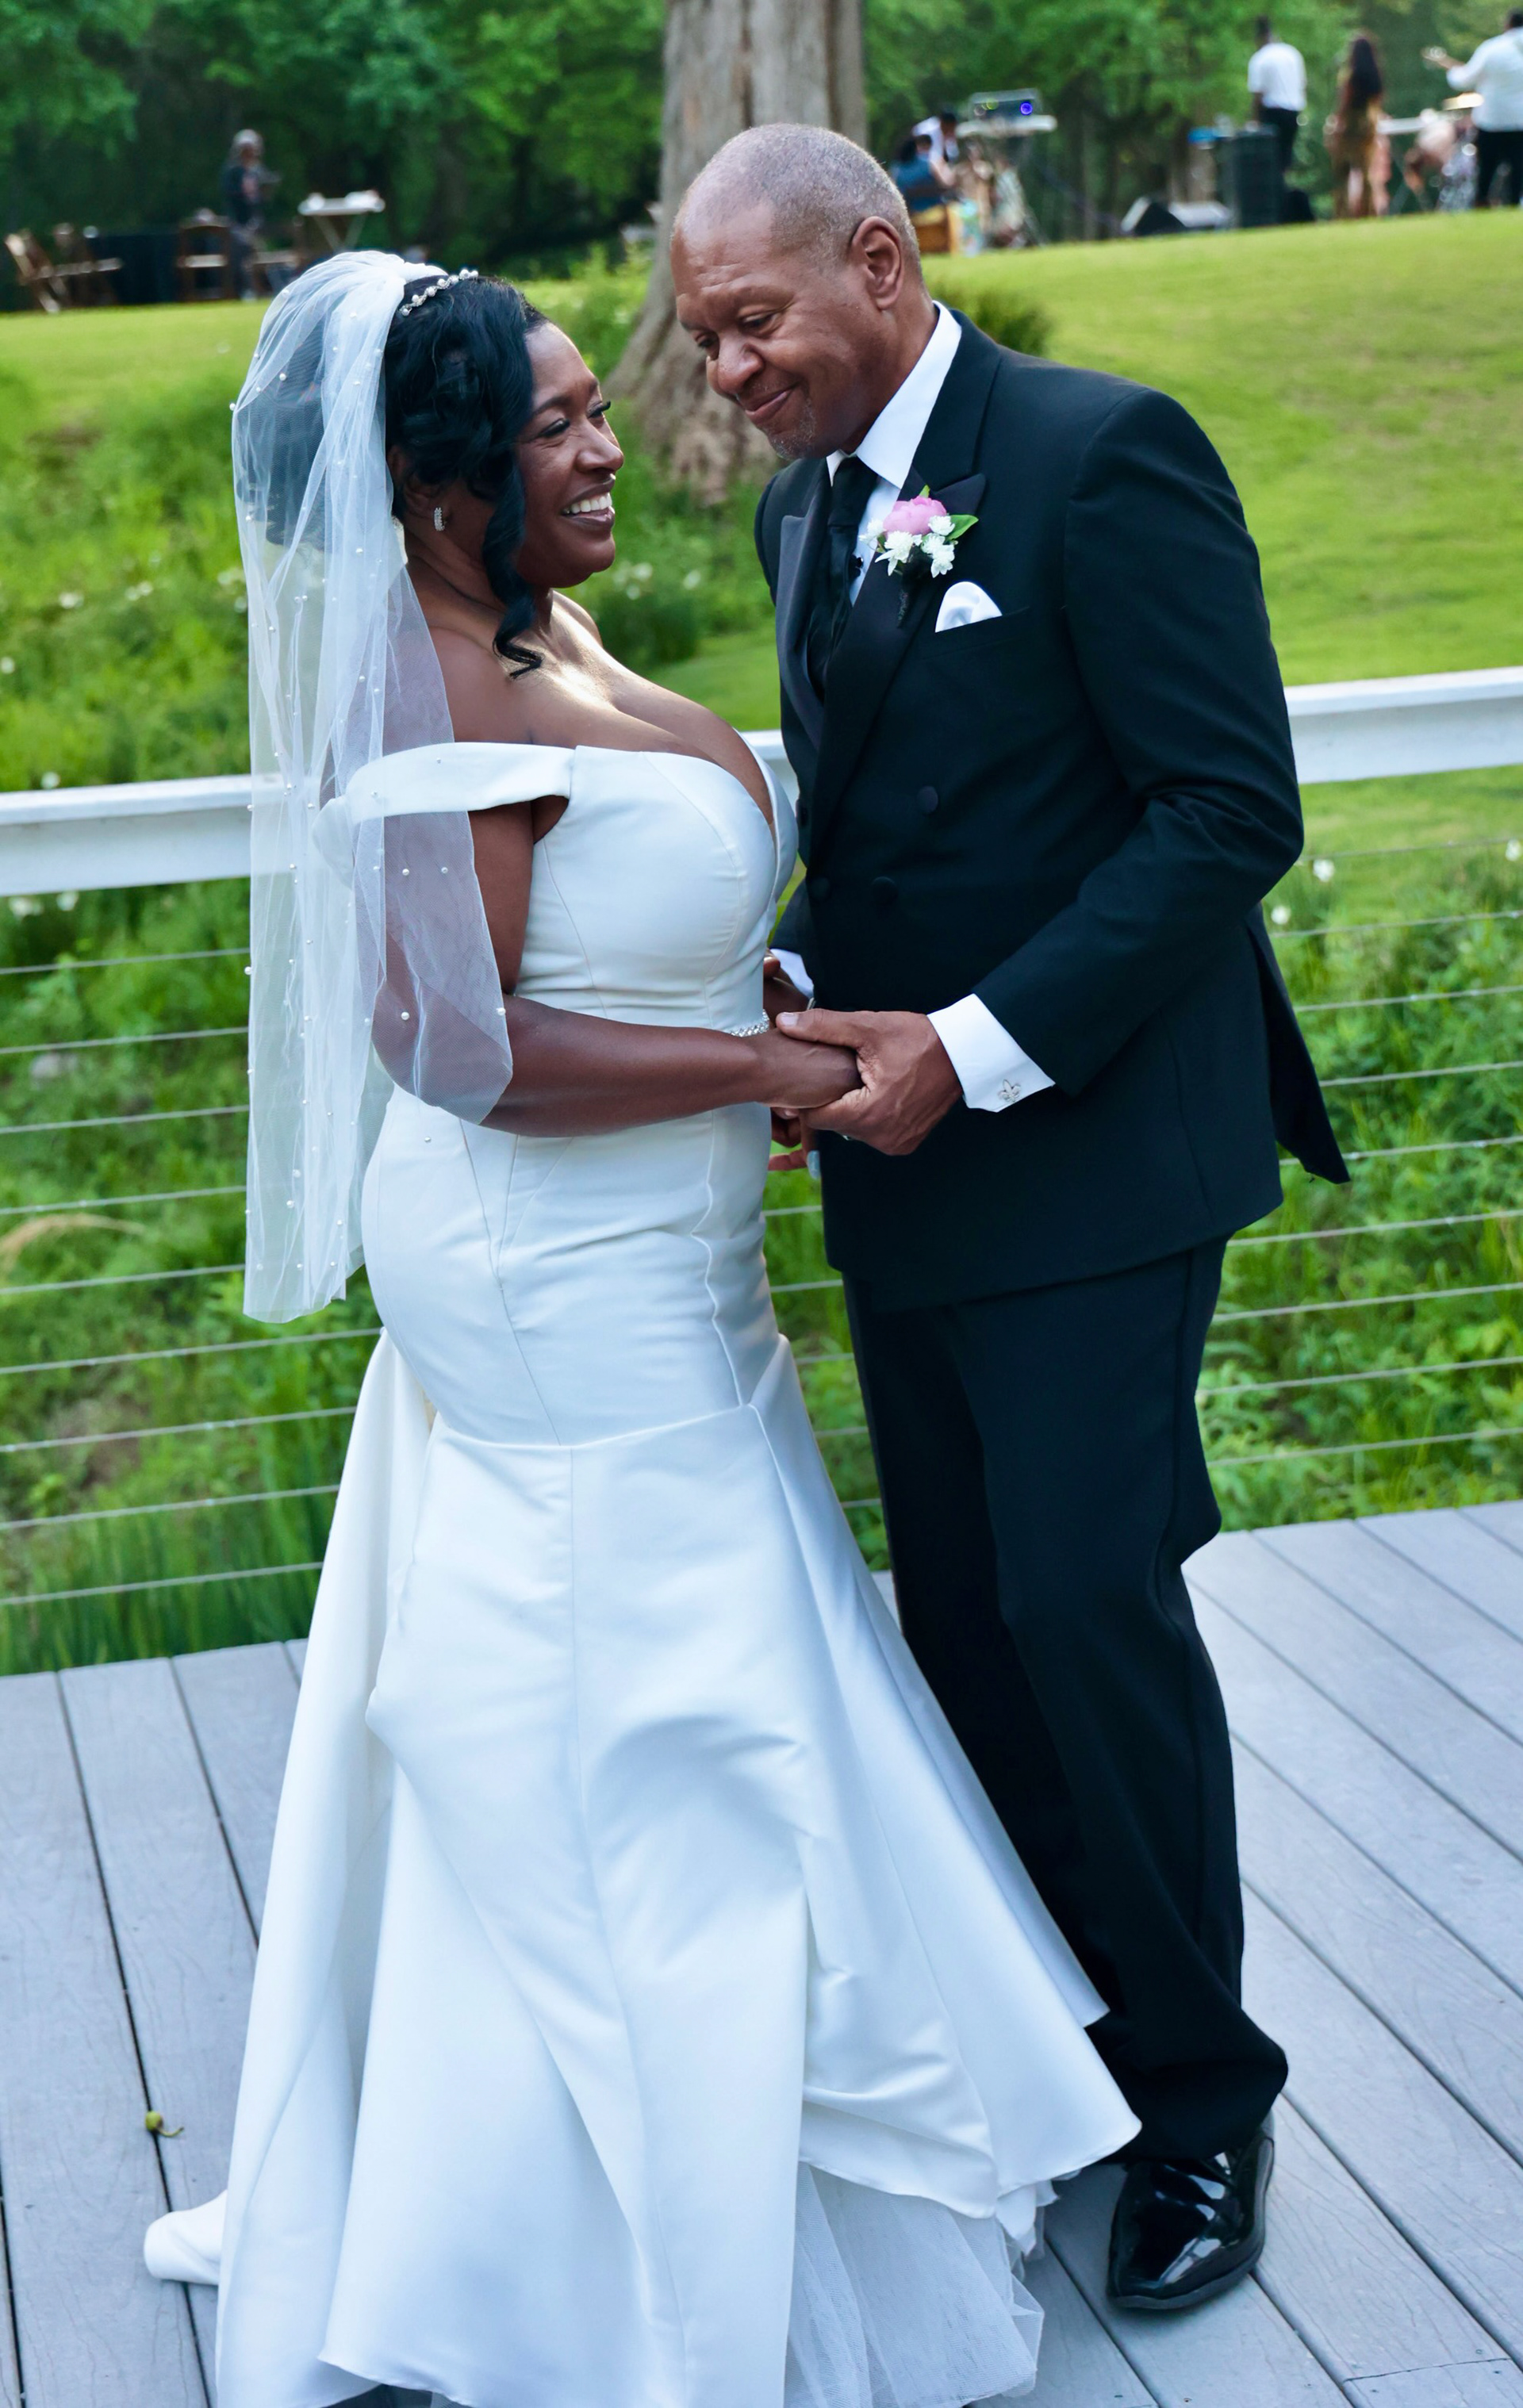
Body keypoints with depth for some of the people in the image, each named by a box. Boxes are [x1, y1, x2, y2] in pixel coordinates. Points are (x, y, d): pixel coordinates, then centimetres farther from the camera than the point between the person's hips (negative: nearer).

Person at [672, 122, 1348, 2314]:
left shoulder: (1102, 456, -12)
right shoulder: (805, 508, 12)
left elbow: (1233, 810, -16)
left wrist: (981, 1046, -20)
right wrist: (801, 986, -1)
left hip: (1086, 1150, -7)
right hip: (903, 1162, 8)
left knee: (1087, 1600, -6)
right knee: (963, 1615, 11)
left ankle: (1199, 2089, 12)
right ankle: (1044, 2034, 25)